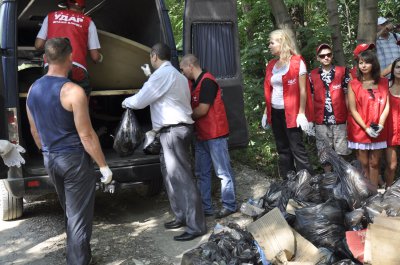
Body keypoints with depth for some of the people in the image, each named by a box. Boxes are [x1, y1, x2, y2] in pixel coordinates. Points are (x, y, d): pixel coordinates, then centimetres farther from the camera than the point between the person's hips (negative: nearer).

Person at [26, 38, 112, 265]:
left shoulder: (33, 90, 4)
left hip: (50, 160, 8)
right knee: (79, 217, 4)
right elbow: (86, 136, -18)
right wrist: (104, 166, -10)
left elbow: (35, 131, 13)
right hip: (74, 159, -7)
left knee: (70, 212, 24)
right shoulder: (73, 91, -19)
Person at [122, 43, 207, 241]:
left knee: (182, 177, -8)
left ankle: (196, 226, -5)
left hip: (173, 130, -10)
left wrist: (125, 102, 9)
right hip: (176, 129, 10)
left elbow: (140, 101, -10)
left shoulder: (162, 74, -12)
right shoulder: (175, 75, 19)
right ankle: (182, 216, 23)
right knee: (171, 174, 16)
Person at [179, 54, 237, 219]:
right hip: (201, 135, 10)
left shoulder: (207, 81, -15)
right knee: (202, 173, 13)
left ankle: (229, 205, 10)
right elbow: (192, 106, 20)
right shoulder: (193, 83, 13)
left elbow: (202, 109, -19)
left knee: (223, 172, 0)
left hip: (215, 134, -10)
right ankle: (205, 207, 20)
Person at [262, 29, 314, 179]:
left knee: (297, 149, -7)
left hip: (291, 113, -7)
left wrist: (301, 113, -15)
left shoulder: (297, 62, -8)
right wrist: (266, 112, 11)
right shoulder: (271, 65, 11)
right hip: (275, 113, 7)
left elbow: (303, 90, -10)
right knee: (283, 149, 12)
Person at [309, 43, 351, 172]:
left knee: (342, 153, 2)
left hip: (340, 120, -1)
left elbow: (347, 95, 4)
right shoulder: (312, 75, 5)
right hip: (321, 121, 2)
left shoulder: (342, 72, 2)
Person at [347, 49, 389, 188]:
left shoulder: (383, 83, 7)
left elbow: (386, 106, 2)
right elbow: (352, 109, -5)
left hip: (378, 131, 2)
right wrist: (366, 128, -12)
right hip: (360, 130, -2)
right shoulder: (353, 84, -1)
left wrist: (380, 125, -11)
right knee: (364, 163, 3)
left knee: (374, 163, 7)